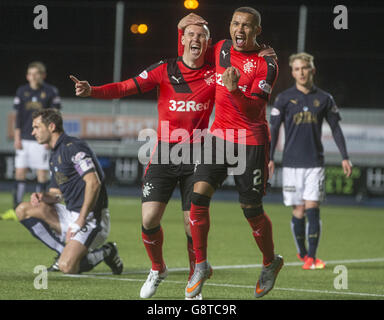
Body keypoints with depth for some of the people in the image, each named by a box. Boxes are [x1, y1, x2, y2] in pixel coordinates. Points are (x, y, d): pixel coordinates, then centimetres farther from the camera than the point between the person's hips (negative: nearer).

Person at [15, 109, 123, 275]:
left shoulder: (73, 147, -13)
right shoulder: (54, 156, 18)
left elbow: (94, 182, -22)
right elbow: (56, 194, 21)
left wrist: (80, 221, -23)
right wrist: (43, 197, -5)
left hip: (91, 218, -9)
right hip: (71, 214, 10)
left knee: (67, 267, -26)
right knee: (23, 210, 2)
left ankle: (104, 254, 2)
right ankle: (66, 253, 0)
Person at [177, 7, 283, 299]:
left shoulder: (266, 65, -12)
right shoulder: (221, 50, 5)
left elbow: (253, 110, -20)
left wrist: (234, 89, -37)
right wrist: (183, 30, 10)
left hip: (251, 143, -4)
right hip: (220, 136, 4)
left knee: (252, 210, 1)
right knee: (199, 195, -12)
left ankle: (270, 263, 28)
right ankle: (201, 266, 0)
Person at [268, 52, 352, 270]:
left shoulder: (324, 99, 6)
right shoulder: (284, 98, 3)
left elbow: (336, 128, 11)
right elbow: (274, 129, 4)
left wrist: (345, 157, 6)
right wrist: (270, 158, -3)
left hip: (315, 162, 0)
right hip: (292, 162, 0)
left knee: (312, 208, -9)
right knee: (299, 210, 1)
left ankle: (312, 257, -10)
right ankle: (302, 253, 19)